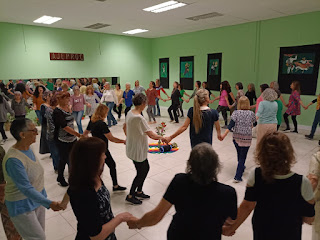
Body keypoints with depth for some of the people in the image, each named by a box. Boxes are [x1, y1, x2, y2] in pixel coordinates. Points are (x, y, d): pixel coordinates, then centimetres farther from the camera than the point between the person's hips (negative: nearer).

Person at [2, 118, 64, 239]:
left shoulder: (27, 149, -2)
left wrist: (44, 196, 16)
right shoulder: (13, 159, -29)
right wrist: (49, 203, -35)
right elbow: (26, 188, -30)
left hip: (37, 199, 8)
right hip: (22, 206, -8)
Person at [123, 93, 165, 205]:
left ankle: (139, 191, 35)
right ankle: (130, 195, 26)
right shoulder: (139, 118, -28)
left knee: (146, 168, 21)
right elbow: (151, 135, -26)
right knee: (141, 173, 9)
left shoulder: (130, 113, 0)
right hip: (137, 150, -9)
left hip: (132, 146, 9)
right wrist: (161, 137, -10)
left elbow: (124, 127, 15)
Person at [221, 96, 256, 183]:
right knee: (242, 157, 2)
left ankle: (241, 168, 46)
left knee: (239, 154, 23)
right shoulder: (251, 113, -2)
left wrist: (224, 135, -15)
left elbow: (231, 125, -14)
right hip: (247, 138, -1)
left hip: (237, 137, 1)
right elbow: (252, 125, 10)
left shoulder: (236, 113, -5)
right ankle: (237, 177, -1)